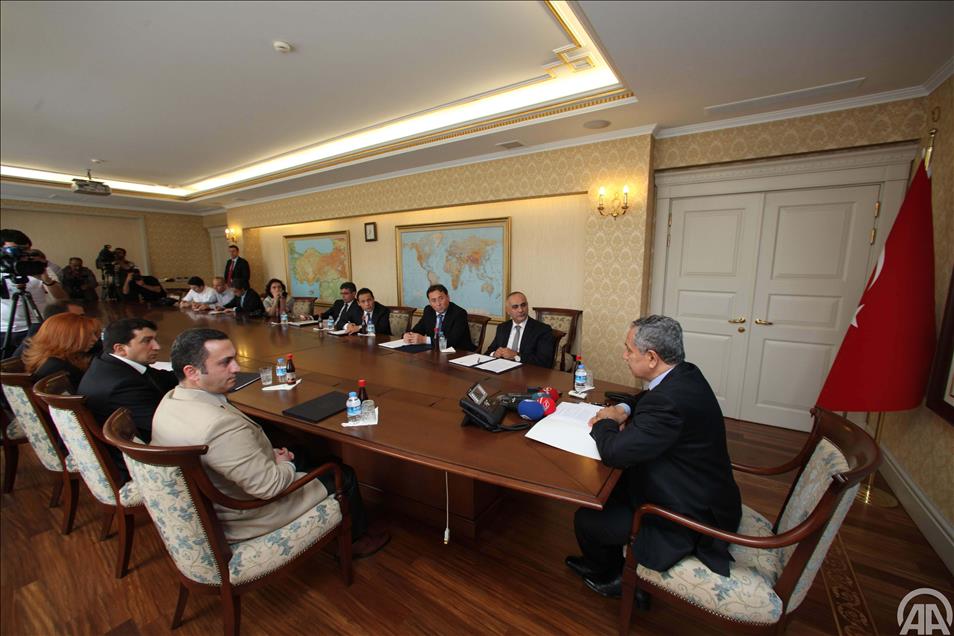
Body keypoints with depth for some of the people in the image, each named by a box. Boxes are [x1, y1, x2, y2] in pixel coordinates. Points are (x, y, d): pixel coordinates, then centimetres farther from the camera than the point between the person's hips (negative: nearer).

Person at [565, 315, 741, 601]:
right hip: (702, 495, 9)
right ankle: (601, 564, 38)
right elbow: (649, 398, 16)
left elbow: (614, 453, -31)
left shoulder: (669, 401, -36)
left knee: (586, 519, 0)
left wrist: (605, 422, -11)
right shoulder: (686, 374, -5)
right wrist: (624, 409, -2)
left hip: (689, 519, -9)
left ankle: (609, 577, 33)